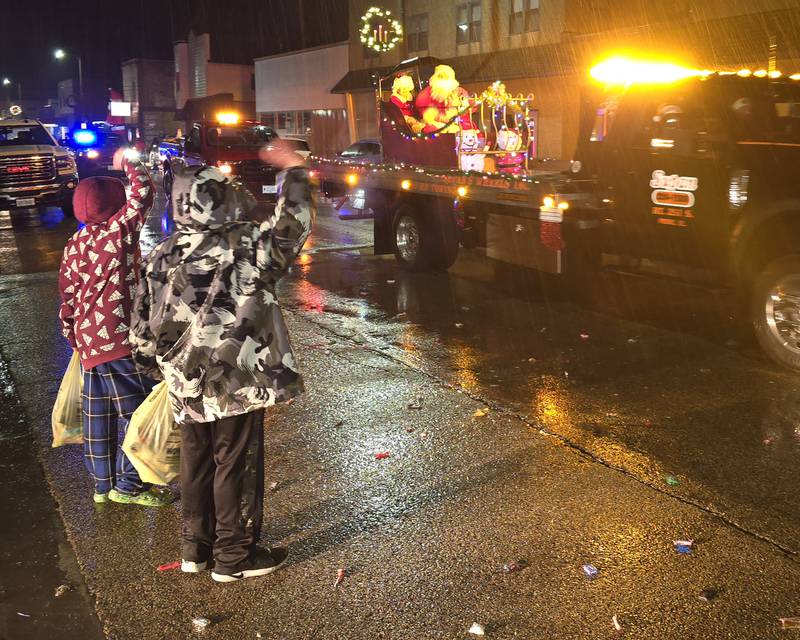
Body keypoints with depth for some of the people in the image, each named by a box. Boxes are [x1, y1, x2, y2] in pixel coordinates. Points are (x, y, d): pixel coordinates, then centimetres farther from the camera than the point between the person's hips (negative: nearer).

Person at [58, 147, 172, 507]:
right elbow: (144, 192, -8)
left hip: (88, 342, 8)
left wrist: (74, 339, 22)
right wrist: (130, 163, 9)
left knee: (99, 415, 14)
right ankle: (128, 485, 5)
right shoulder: (118, 230, -9)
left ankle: (103, 484, 24)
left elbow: (67, 298, 14)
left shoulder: (74, 245, 11)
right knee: (137, 410, 1)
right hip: (118, 338, -8)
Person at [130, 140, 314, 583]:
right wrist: (292, 170, 8)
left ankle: (196, 548, 34)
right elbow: (293, 221, -5)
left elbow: (142, 328, 5)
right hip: (236, 383, -5)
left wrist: (163, 371, 19)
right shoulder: (245, 247, -16)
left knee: (197, 464, 19)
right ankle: (235, 556, 21)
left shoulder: (160, 258, 0)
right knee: (236, 467, 8)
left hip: (185, 387, 6)